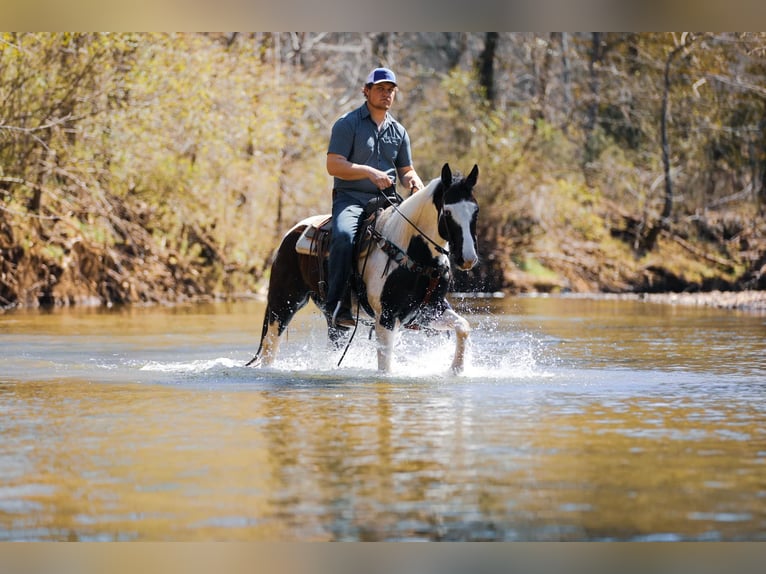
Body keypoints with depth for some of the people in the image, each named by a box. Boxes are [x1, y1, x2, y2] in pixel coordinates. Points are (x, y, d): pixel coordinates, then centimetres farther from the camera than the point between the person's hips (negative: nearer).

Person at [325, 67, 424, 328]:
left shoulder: (398, 131, 18)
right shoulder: (348, 124, 1)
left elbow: (406, 170, 22)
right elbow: (334, 165, -9)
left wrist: (413, 180, -3)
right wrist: (370, 172, -21)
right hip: (350, 199, -5)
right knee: (345, 236, -35)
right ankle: (337, 306, -36)